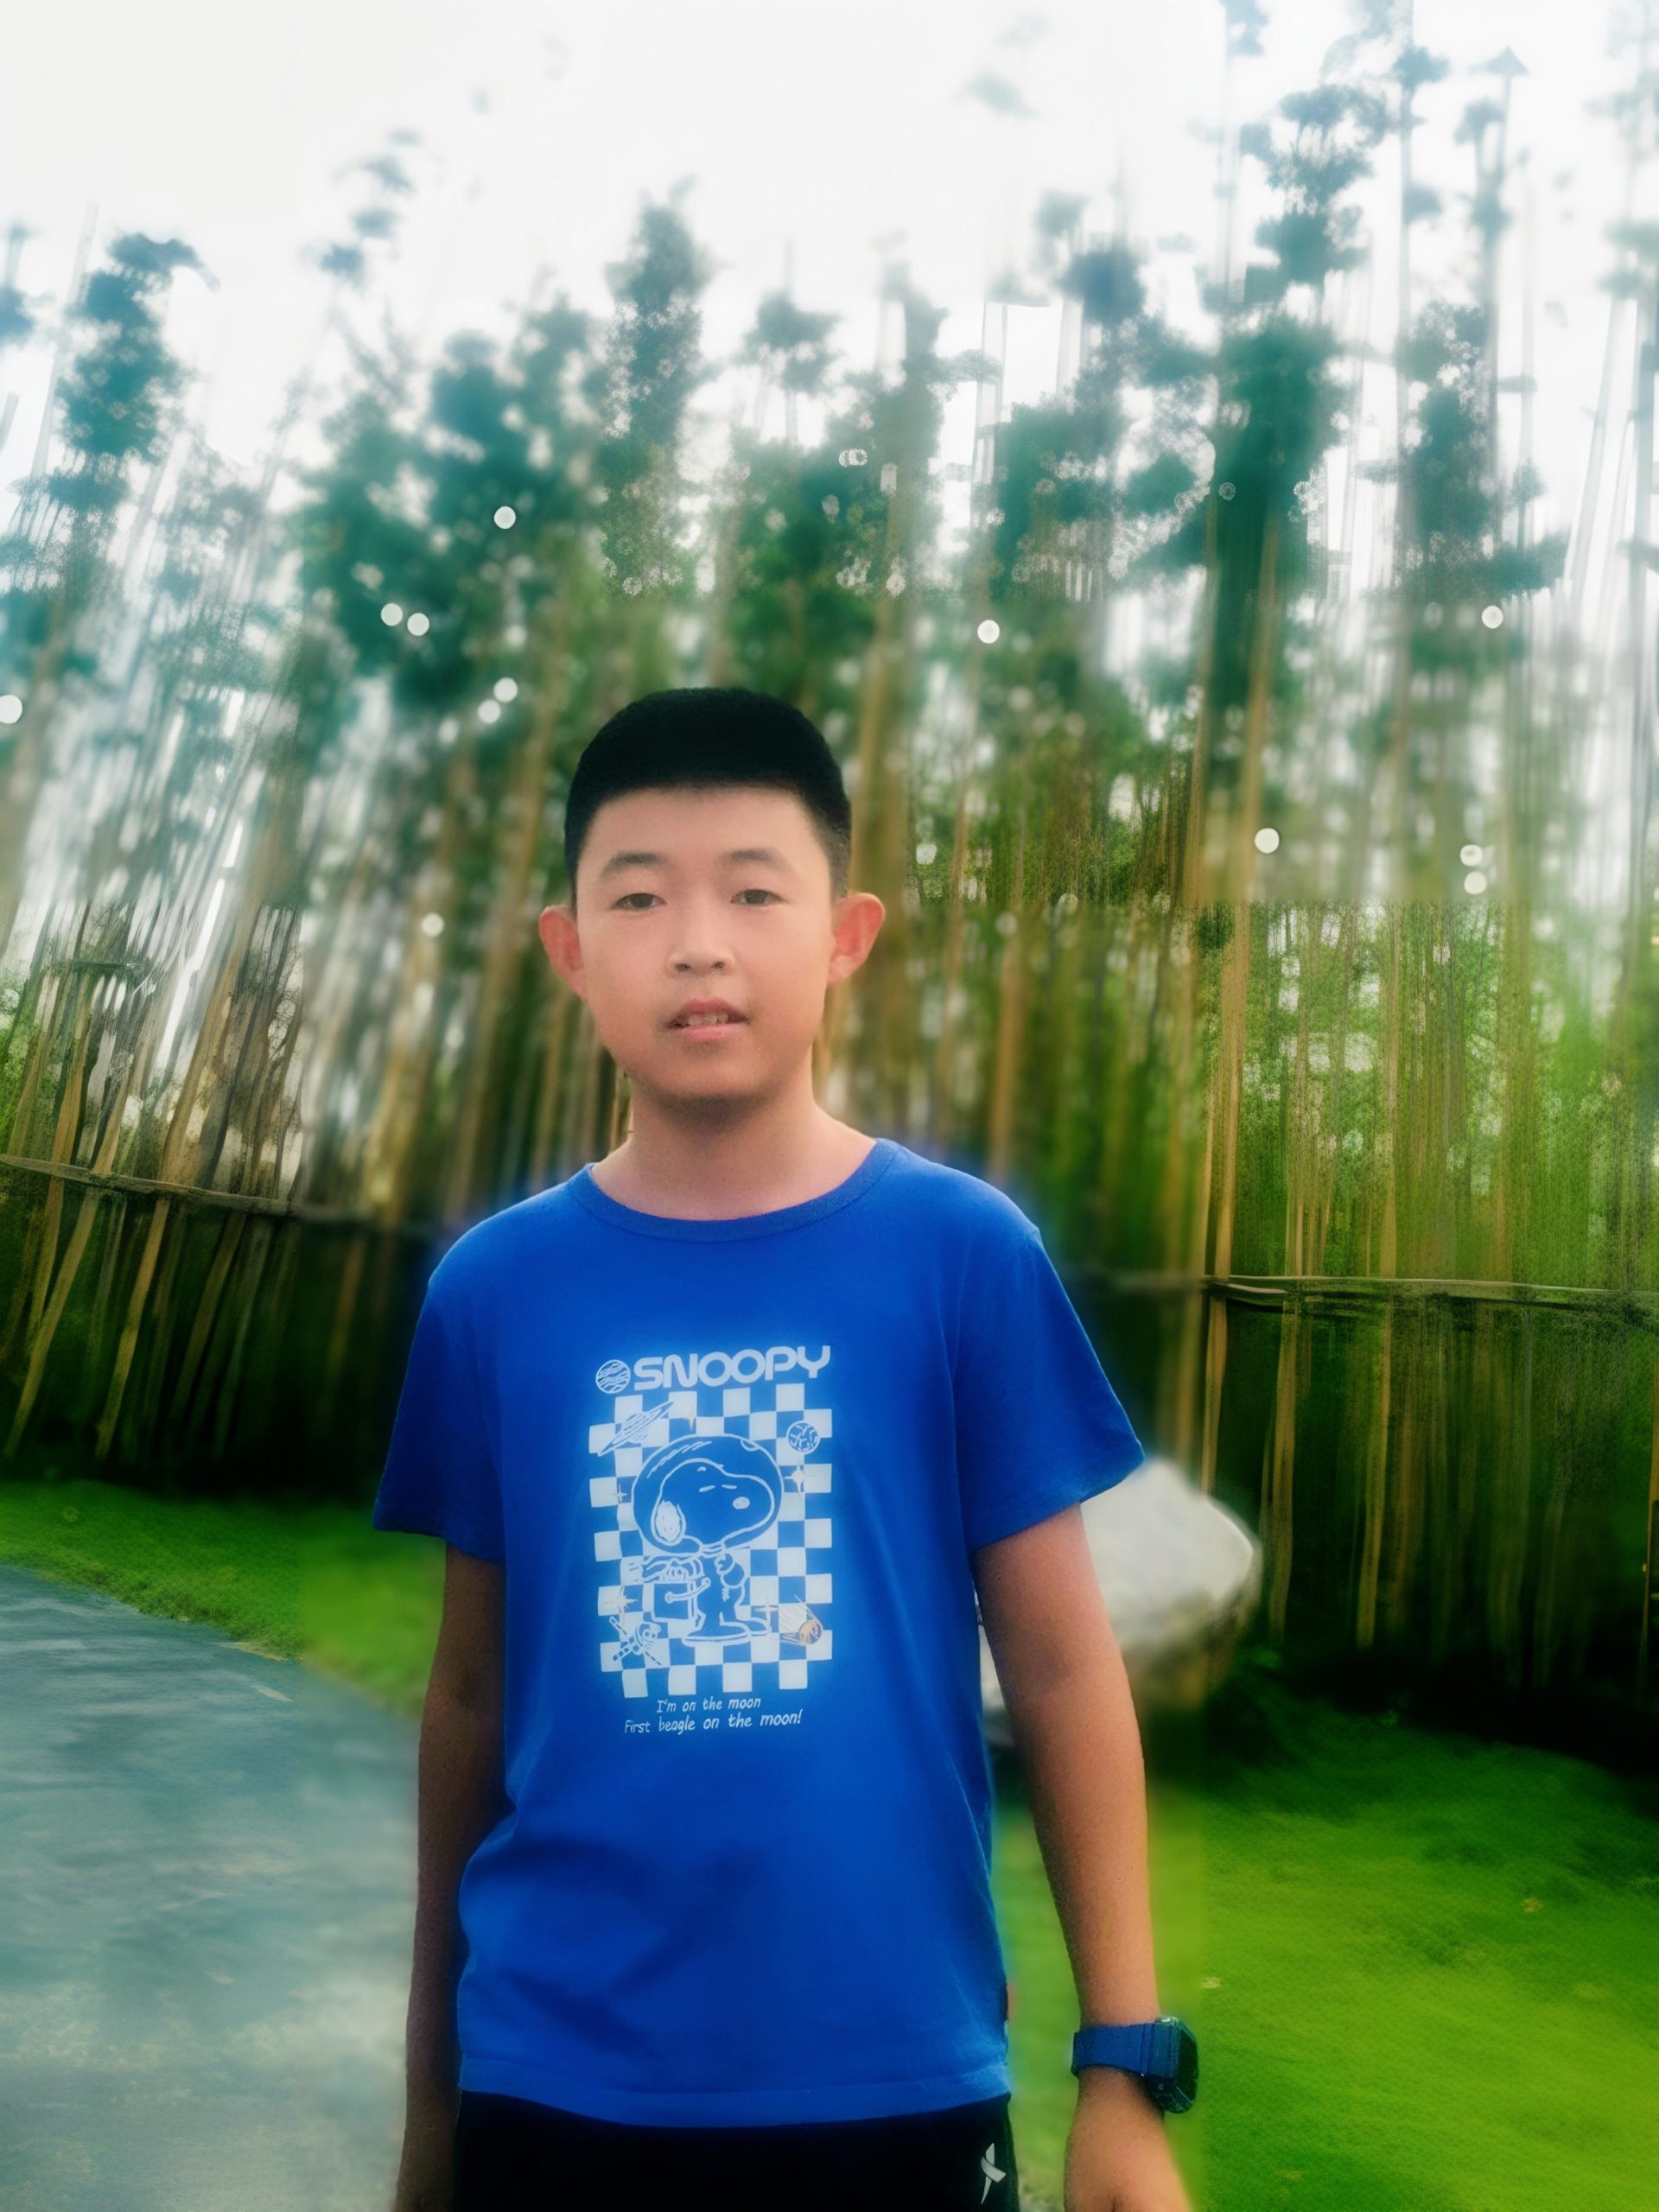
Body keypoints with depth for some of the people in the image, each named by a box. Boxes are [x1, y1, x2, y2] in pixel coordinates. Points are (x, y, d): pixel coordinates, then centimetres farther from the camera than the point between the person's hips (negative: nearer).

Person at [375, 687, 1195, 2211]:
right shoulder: (492, 1289, -4)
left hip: (897, 2081, -1)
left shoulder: (967, 1255, -9)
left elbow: (1063, 1668, -5)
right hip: (555, 2086, 1)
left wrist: (1124, 2062, -4)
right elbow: (471, 1688, 3)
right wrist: (433, 2082, 10)